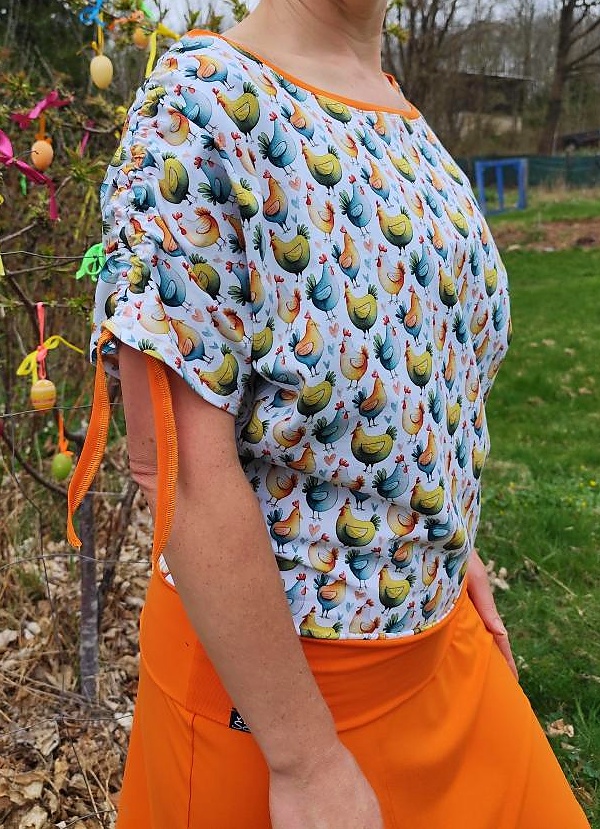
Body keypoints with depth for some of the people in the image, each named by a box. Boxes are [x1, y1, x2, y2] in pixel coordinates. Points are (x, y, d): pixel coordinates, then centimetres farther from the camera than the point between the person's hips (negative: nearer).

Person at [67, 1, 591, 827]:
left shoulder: (398, 114, 4)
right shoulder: (204, 99, -20)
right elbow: (178, 466, -25)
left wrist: (449, 546, 10)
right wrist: (304, 758, -20)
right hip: (264, 662, -7)